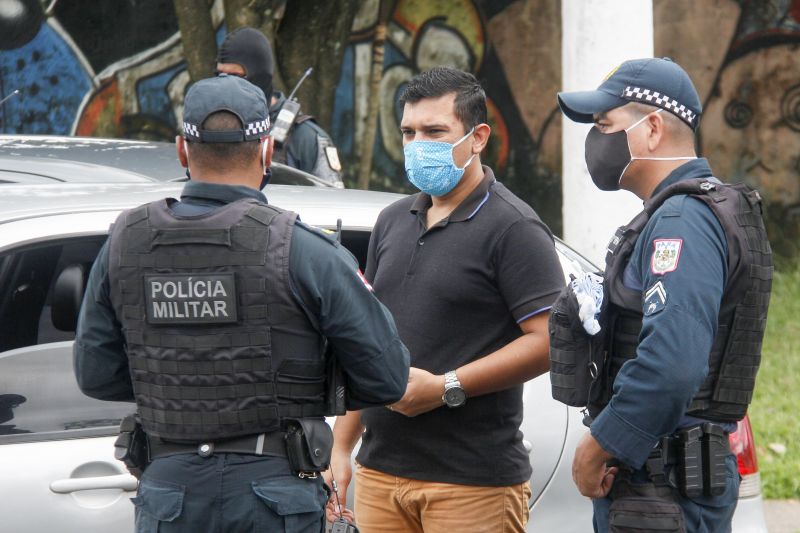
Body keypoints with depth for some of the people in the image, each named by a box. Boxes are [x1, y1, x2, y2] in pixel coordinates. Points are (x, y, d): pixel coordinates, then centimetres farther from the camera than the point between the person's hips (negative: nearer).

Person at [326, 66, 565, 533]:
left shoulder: (512, 228, -6)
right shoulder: (393, 222, 17)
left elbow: (548, 340, -15)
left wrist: (445, 388, -17)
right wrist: (340, 449, 16)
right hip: (380, 473, 7)